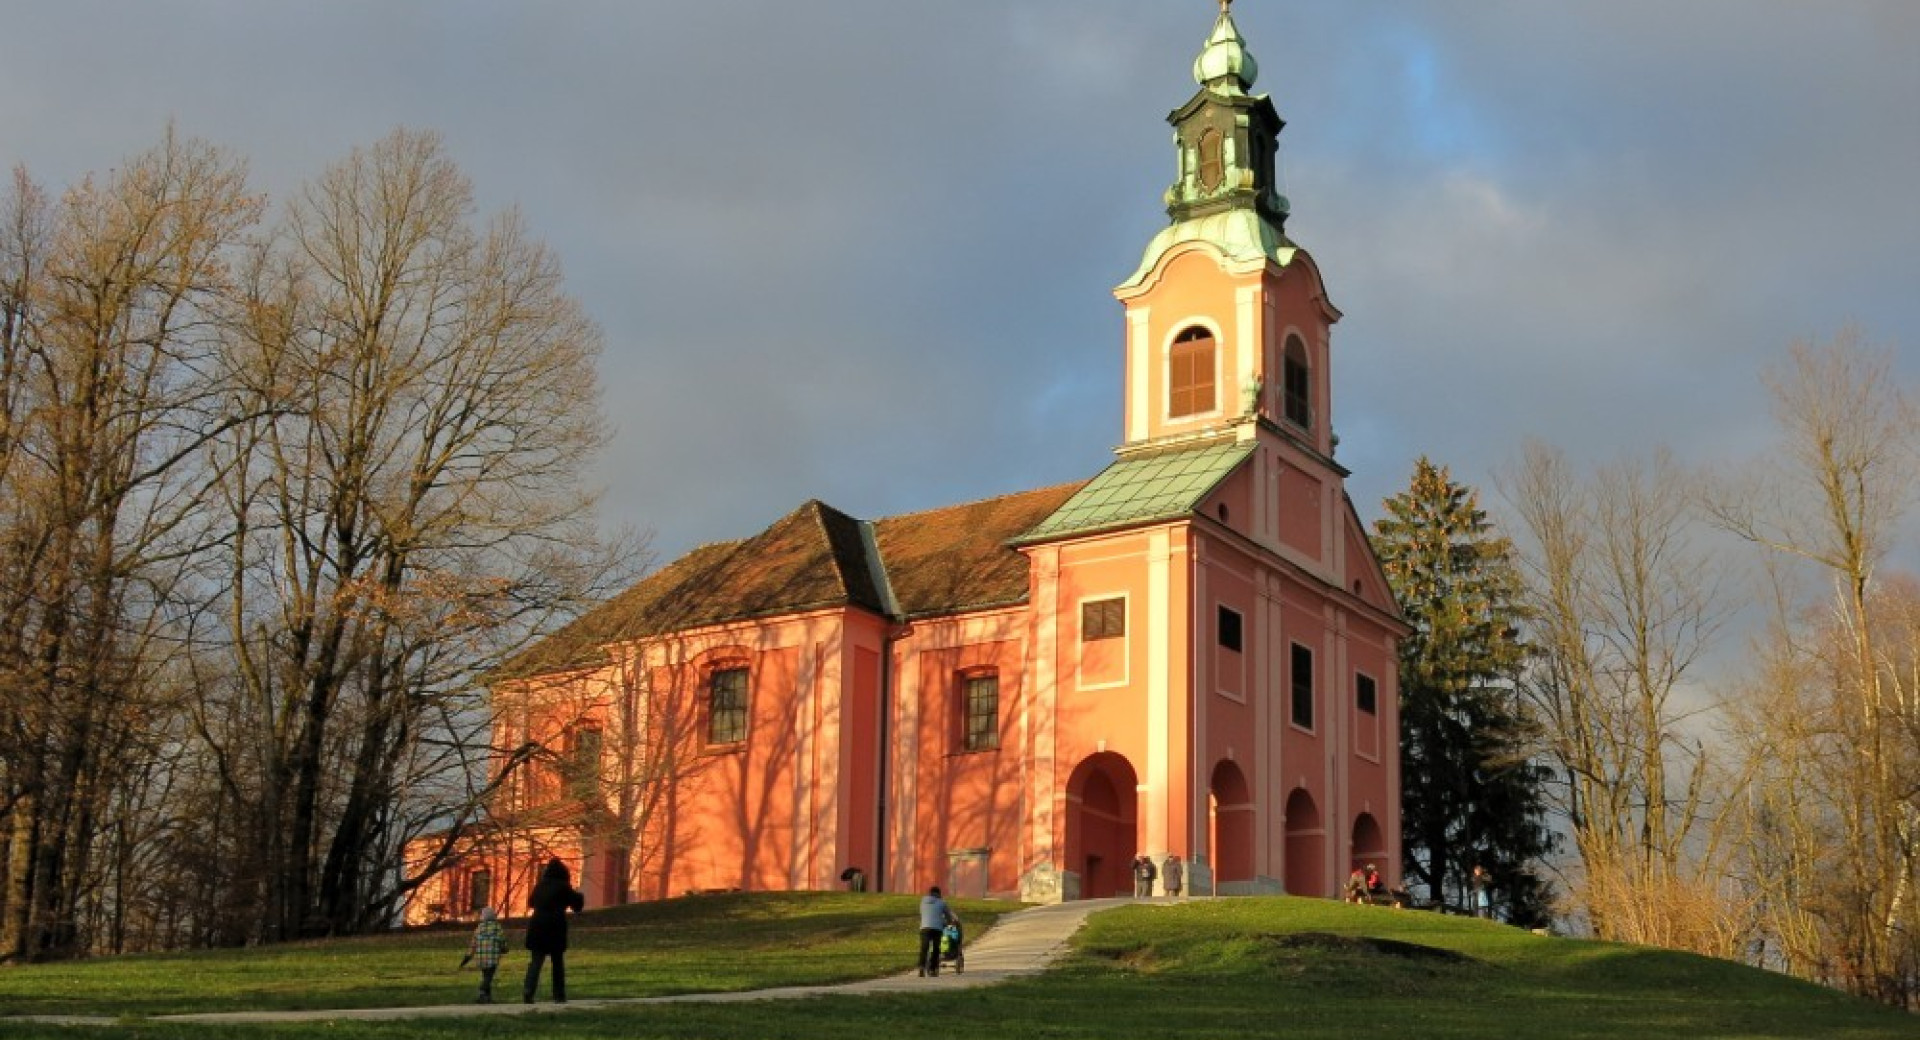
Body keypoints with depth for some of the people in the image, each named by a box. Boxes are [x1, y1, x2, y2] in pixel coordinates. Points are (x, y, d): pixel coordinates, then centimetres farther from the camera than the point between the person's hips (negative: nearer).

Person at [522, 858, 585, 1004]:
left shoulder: (540, 886, 11)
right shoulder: (563, 887, -3)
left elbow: (531, 902, 28)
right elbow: (577, 904, 4)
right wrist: (579, 895, 25)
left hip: (536, 927, 3)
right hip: (555, 927, -3)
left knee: (536, 960, 1)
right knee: (558, 962, 8)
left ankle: (528, 991, -20)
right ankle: (559, 995, 6)